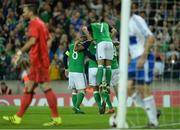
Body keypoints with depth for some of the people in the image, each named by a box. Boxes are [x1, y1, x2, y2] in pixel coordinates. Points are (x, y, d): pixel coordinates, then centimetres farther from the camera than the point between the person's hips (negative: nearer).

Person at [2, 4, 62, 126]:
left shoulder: (34, 23, -10)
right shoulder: (42, 24, 19)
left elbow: (32, 41, -22)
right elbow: (48, 41, 20)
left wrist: (20, 52, -20)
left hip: (38, 61, -10)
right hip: (41, 59, 10)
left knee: (46, 88, -10)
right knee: (28, 88, 11)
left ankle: (56, 118, -11)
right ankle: (18, 117, 14)